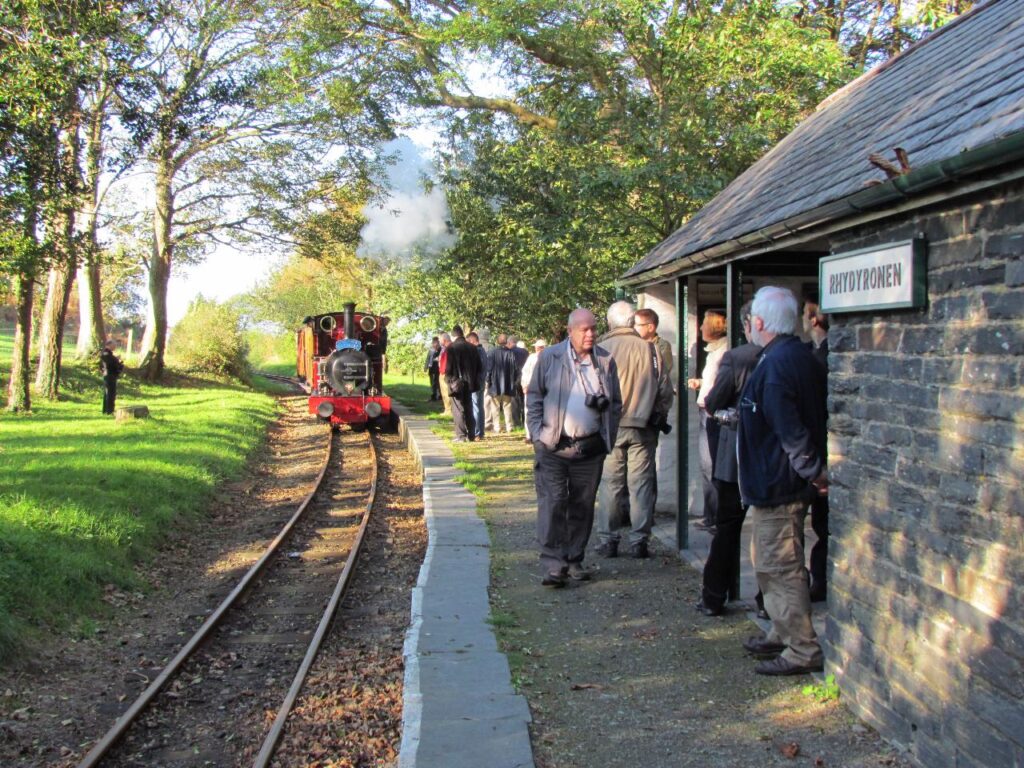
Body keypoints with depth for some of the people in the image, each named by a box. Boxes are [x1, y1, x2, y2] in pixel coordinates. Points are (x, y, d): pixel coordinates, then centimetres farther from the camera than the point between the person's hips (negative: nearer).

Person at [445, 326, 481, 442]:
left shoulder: (451, 348, -12)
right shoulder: (472, 347, 4)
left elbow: (448, 367, -15)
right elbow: (478, 366, 8)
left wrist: (449, 380, -3)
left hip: (456, 384, -5)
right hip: (469, 383, 5)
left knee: (458, 410, 0)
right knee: (468, 409, 13)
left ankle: (461, 436, -3)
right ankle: (471, 434, 15)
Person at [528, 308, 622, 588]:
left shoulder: (605, 361, 8)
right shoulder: (550, 357, 1)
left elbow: (616, 402, 17)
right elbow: (534, 395, 4)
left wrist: (605, 414, -1)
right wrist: (538, 432, -4)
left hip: (590, 447, 3)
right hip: (553, 446, -3)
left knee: (582, 506, 8)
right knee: (552, 504, -8)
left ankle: (574, 561, 19)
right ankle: (553, 564, -7)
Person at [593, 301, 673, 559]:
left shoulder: (601, 349, -6)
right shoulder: (648, 348, -2)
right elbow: (663, 388, 2)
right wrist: (658, 415, 16)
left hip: (610, 426, -1)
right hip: (643, 427, 1)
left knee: (610, 483, 6)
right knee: (641, 483, 6)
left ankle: (607, 540, 9)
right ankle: (640, 541, 7)